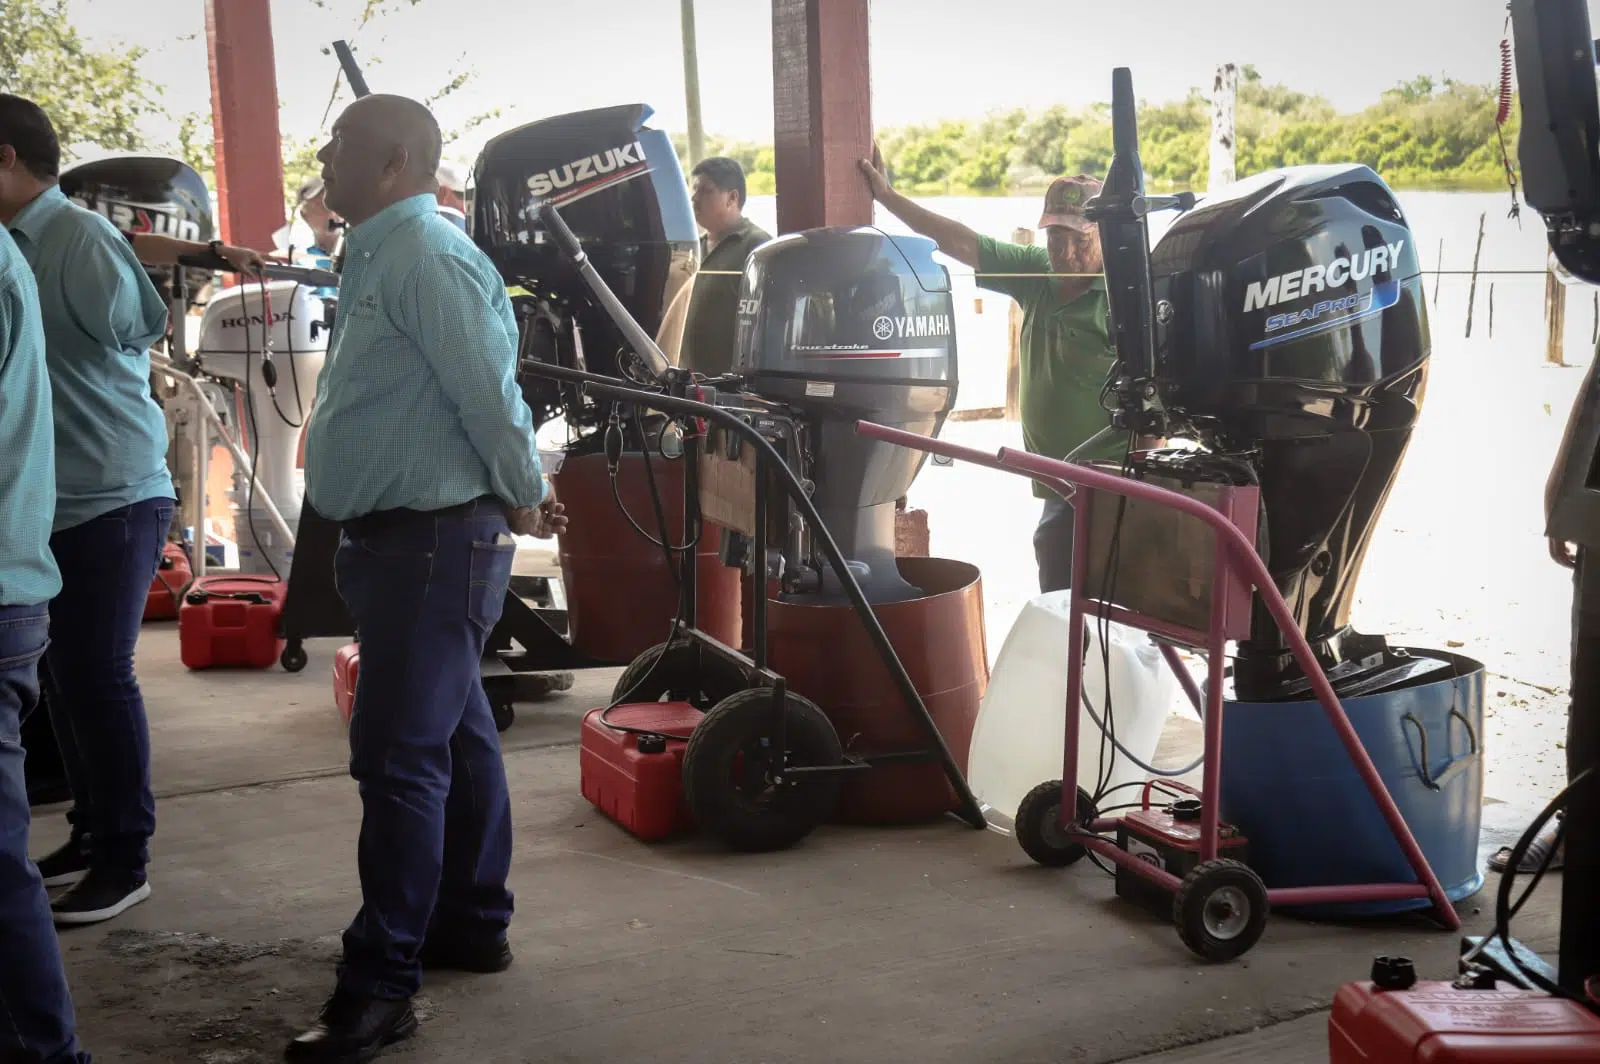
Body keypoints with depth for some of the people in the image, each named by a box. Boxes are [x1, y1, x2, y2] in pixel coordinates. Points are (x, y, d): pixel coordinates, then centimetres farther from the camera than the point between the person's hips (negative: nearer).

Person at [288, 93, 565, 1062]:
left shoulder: (426, 256, -17)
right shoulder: (381, 256, 16)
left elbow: (490, 391, -21)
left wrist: (526, 500, -9)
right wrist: (520, 499, 16)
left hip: (433, 542, -11)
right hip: (406, 539, 11)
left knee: (400, 759, -9)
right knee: (456, 737, 18)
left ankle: (382, 986, -3)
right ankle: (472, 927, 30)